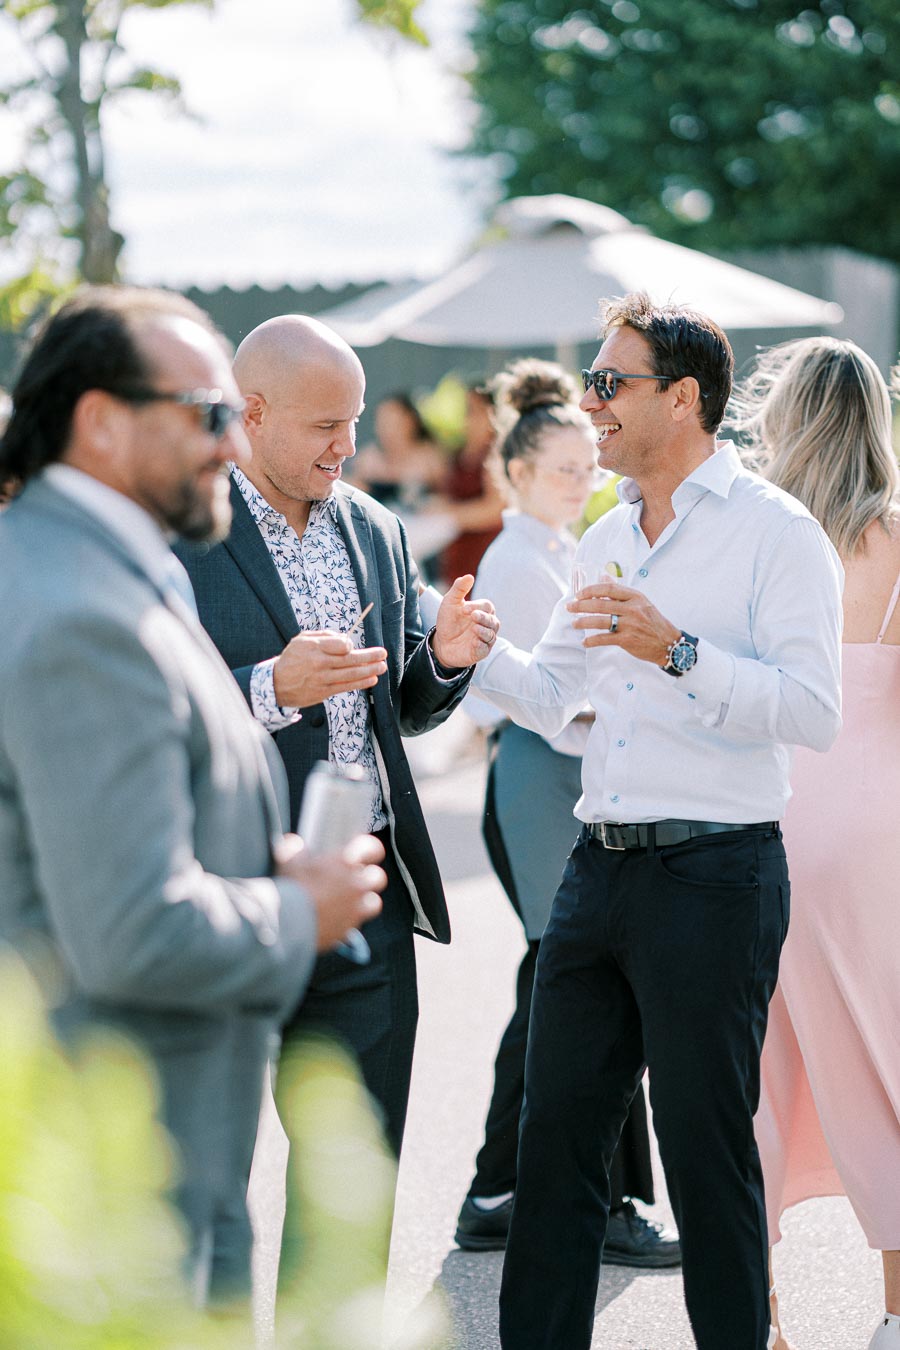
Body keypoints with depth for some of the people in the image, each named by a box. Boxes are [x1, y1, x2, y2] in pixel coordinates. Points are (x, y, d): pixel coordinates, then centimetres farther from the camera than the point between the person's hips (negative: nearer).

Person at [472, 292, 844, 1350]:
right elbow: (551, 698, 21)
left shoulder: (774, 531, -8)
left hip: (715, 873, -7)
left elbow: (813, 713, -17)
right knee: (556, 1132, 11)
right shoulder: (608, 540, 15)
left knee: (706, 1147, 1)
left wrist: (678, 650, -25)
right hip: (600, 865, 7)